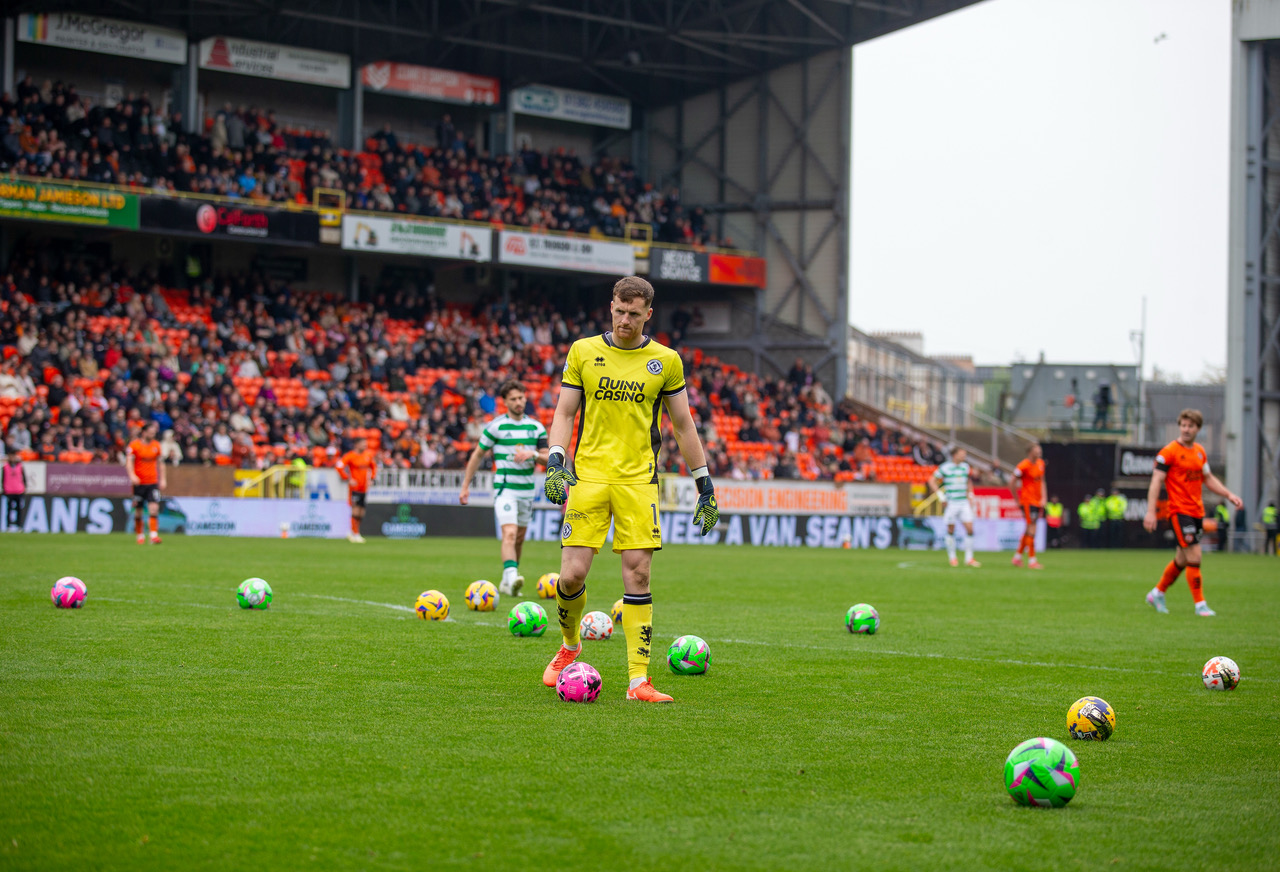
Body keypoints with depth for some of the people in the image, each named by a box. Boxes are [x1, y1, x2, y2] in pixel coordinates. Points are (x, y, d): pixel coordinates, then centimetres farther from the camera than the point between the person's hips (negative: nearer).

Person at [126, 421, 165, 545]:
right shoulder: (134, 445, -4)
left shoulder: (156, 445, 8)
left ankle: (154, 535, -18)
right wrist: (132, 475, -28)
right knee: (138, 511, 4)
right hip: (138, 483, -2)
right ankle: (140, 535, 20)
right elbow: (128, 462, -11)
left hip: (153, 483, 2)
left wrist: (162, 479, 13)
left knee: (154, 508, -14)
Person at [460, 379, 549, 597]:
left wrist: (532, 454, -15)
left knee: (520, 537, 13)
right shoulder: (495, 426, -3)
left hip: (527, 489, 5)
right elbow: (477, 455, 4)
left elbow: (547, 458, 7)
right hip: (504, 487, -5)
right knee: (509, 533, -22)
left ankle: (506, 583, 26)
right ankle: (512, 578, -37)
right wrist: (465, 486, 3)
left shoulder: (536, 427, 8)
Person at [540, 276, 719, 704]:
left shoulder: (666, 361, 6)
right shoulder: (583, 352, 6)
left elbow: (683, 425, 12)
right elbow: (564, 413, 9)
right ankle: (569, 645, 22)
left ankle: (638, 680, -4)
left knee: (638, 575, -7)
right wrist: (555, 463, -7)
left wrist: (705, 485, 10)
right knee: (572, 575, -8)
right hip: (588, 476, 0)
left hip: (638, 480, 0)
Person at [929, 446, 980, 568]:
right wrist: (941, 496, -7)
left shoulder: (965, 466, 10)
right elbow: (932, 481, -1)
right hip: (951, 504, -4)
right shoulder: (945, 467, -5)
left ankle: (969, 558, 0)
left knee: (969, 529, -5)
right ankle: (952, 557, 15)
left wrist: (970, 496, 17)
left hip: (964, 503, 4)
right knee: (951, 530, 2)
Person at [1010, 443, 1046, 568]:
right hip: (1027, 500, -8)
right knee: (1032, 530, -11)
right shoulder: (1023, 466, -14)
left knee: (1028, 530, 13)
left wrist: (1043, 498, 7)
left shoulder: (1041, 463, 9)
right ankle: (1031, 560, -8)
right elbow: (1013, 483, -8)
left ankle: (1017, 557, 24)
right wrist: (1017, 500, -4)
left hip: (1038, 501, 8)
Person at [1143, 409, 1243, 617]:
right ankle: (1200, 604, -8)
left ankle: (1157, 593, 32)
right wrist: (1151, 511, -19)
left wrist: (1229, 495, 12)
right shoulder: (1169, 451, -9)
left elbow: (1208, 479, 24)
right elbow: (1156, 481, -12)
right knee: (1194, 557, -14)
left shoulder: (1200, 451, 12)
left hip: (1197, 512, 7)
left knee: (1182, 559, 14)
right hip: (1179, 511, -7)